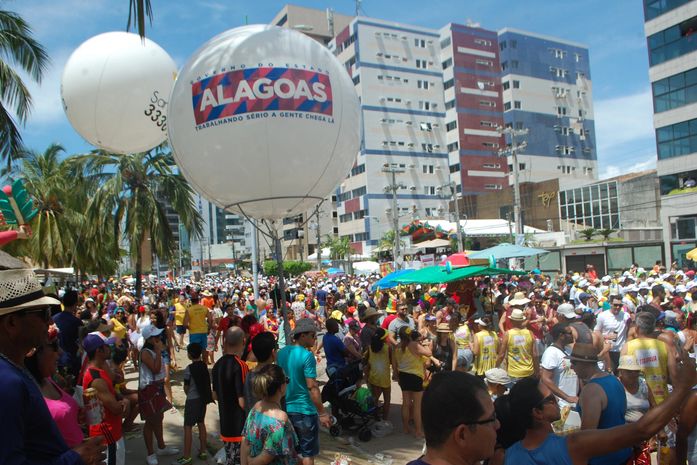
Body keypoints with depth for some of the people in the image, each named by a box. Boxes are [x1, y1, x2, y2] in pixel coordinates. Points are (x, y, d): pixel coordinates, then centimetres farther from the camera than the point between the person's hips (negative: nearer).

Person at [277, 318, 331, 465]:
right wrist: (322, 413, -15)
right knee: (308, 453, 8)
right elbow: (312, 387, -21)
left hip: (286, 408, 7)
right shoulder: (307, 356, -20)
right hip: (305, 410, -7)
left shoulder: (281, 352, 2)